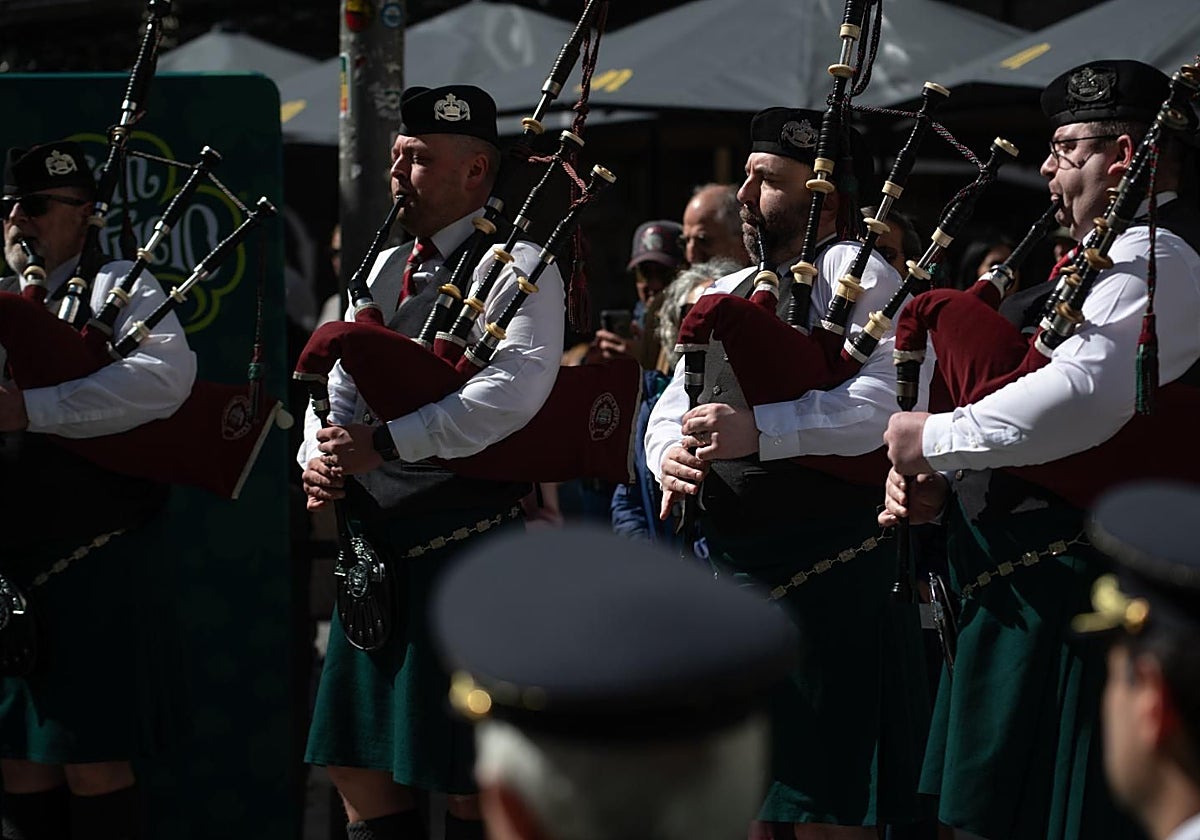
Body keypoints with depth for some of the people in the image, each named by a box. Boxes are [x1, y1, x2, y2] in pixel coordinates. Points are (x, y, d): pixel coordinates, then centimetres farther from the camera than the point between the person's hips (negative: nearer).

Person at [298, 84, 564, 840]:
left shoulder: (517, 268, -8)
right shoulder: (385, 270, 16)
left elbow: (513, 391, -24)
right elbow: (337, 386, 18)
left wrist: (384, 444, -23)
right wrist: (319, 459, -3)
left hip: (465, 542, -8)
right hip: (374, 542, 8)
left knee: (466, 779, 0)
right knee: (360, 767, 13)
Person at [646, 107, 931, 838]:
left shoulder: (857, 272, -7)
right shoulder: (727, 295, 18)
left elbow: (889, 401, -22)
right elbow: (672, 412, 17)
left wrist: (760, 431, -29)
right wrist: (671, 454, -6)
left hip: (828, 569, -8)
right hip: (732, 564, 8)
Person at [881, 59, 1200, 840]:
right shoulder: (1100, 255, 20)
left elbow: (1083, 396, -31)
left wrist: (936, 439, -19)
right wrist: (933, 477, 2)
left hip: (1078, 579, -10)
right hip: (1023, 572, 10)